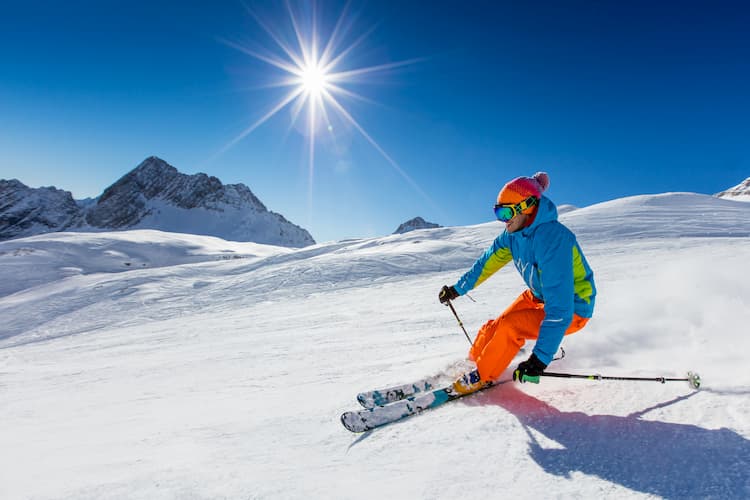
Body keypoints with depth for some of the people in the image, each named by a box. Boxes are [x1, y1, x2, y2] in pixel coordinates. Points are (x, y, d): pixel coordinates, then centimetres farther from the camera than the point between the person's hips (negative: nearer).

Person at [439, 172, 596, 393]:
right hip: (538, 297, 8)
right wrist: (458, 288, 15)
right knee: (493, 327, 0)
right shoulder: (513, 234, -9)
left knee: (509, 327, -23)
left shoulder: (551, 239, -35)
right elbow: (487, 262, 8)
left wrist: (540, 359, -41)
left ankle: (481, 377, -2)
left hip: (572, 308, -8)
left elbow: (560, 308, -38)